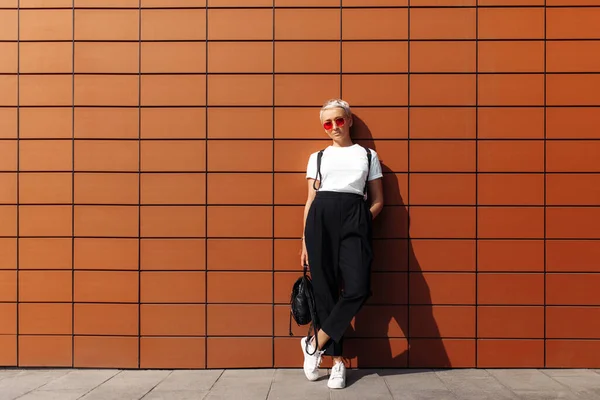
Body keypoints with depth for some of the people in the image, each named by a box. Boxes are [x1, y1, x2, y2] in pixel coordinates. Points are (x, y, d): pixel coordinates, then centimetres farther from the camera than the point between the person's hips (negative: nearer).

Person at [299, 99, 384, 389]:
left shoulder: (368, 155, 15)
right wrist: (305, 241, 7)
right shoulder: (317, 157, 16)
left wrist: (363, 223, -3)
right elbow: (310, 201, 13)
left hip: (354, 220, -1)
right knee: (325, 289, -1)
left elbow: (378, 200, 14)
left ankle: (315, 342, 1)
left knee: (358, 288, -18)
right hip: (321, 220, 1)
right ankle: (337, 360, 11)